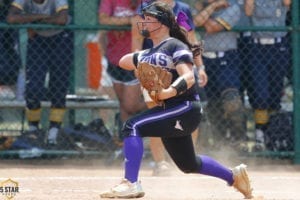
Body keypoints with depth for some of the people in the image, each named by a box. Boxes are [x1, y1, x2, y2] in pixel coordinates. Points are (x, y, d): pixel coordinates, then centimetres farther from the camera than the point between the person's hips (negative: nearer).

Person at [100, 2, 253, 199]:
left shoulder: (175, 46, -8)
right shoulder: (149, 53, 19)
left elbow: (189, 77, -21)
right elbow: (124, 61, 19)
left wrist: (169, 92, -38)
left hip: (185, 108, -10)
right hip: (169, 111, 10)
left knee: (133, 126, -24)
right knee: (189, 164, 20)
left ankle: (131, 183, -28)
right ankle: (234, 176, 39)